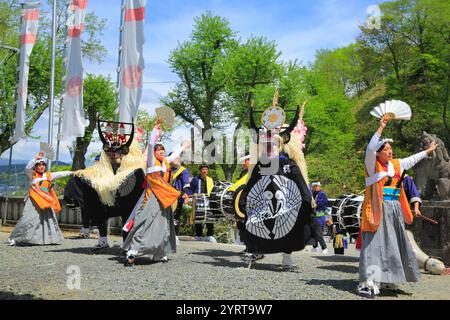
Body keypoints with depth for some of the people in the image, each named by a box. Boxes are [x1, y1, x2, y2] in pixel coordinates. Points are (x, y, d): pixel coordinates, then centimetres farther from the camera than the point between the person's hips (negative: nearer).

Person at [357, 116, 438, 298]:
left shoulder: (396, 164, 14)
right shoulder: (373, 165, -6)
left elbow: (412, 159, 30)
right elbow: (370, 149, -24)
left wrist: (428, 151, 41)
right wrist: (381, 128, -24)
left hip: (395, 211, 7)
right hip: (378, 210, -7)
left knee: (393, 245, 11)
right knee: (375, 244, -13)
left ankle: (387, 279, 23)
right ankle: (369, 283, -17)